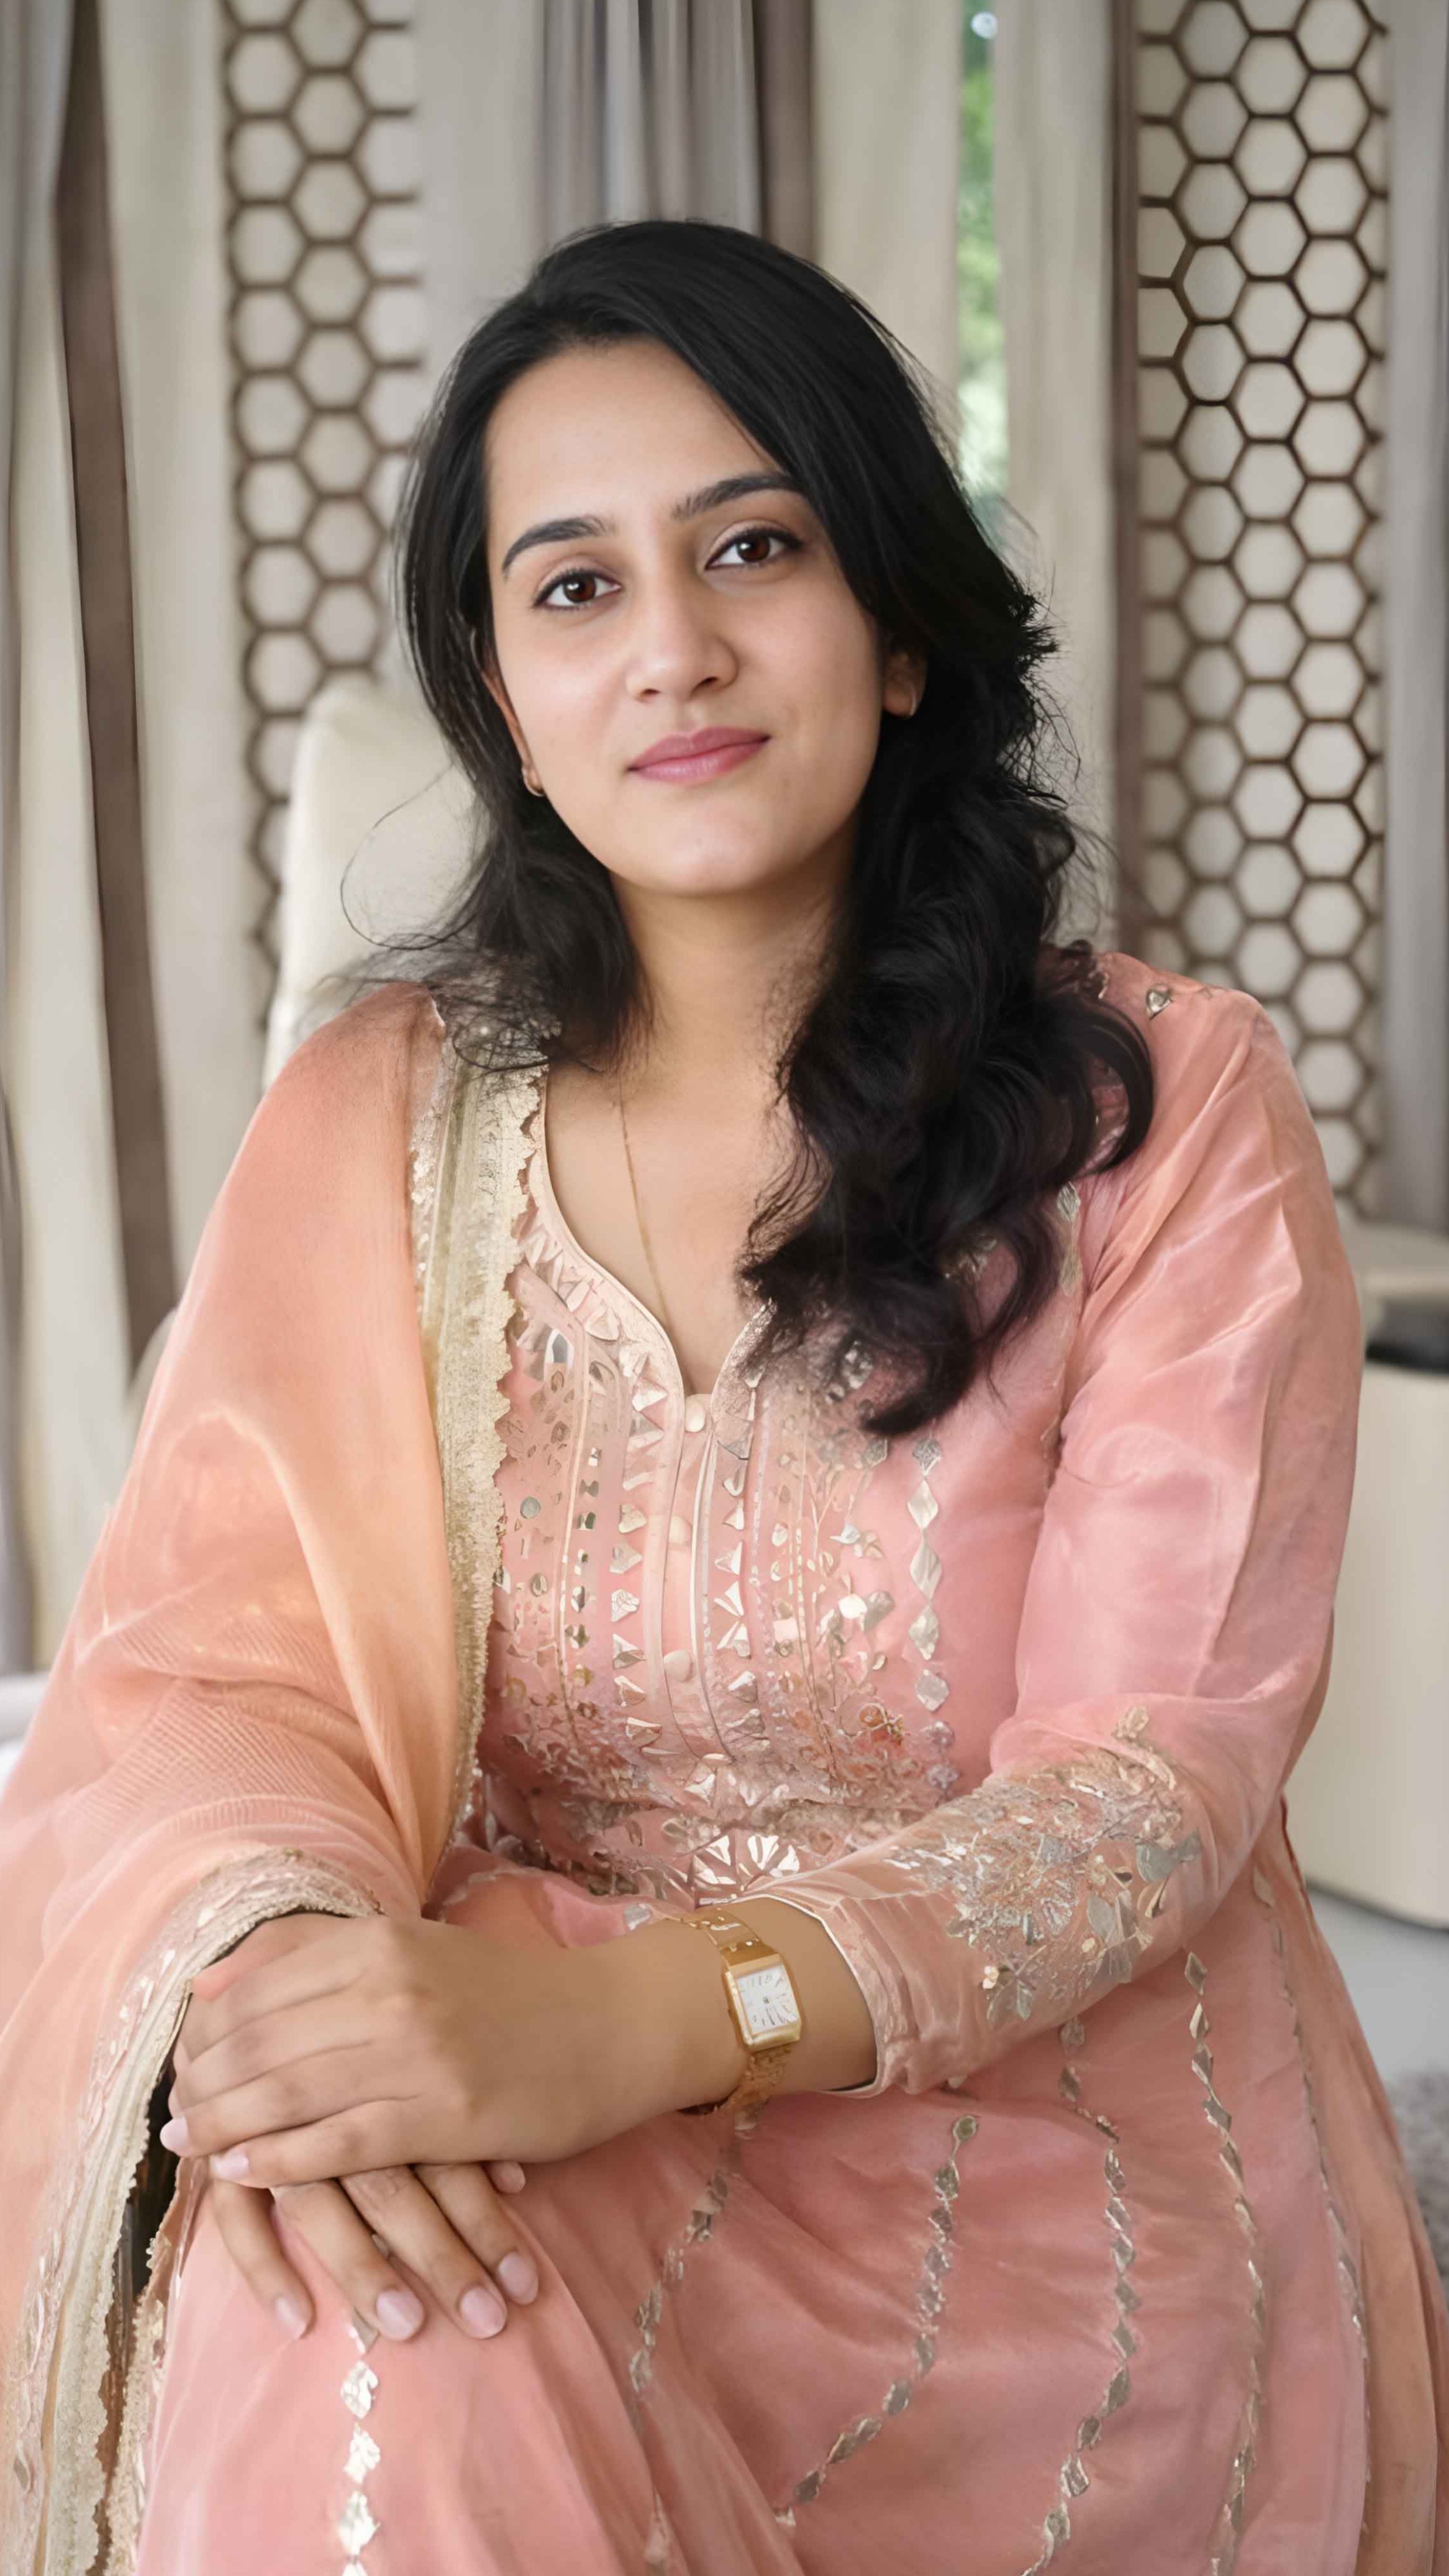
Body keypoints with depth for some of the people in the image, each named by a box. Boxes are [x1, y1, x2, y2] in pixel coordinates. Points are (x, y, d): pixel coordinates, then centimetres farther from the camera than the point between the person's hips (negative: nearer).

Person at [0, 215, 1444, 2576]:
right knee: (349, 2334, -32)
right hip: (531, 2103, 2)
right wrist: (266, 1945, -27)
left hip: (1044, 2124, -2)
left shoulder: (1167, 1109, -2)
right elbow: (194, 1651, -2)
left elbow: (1153, 1767, -10)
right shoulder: (369, 1124, 5)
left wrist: (632, 2018, -28)